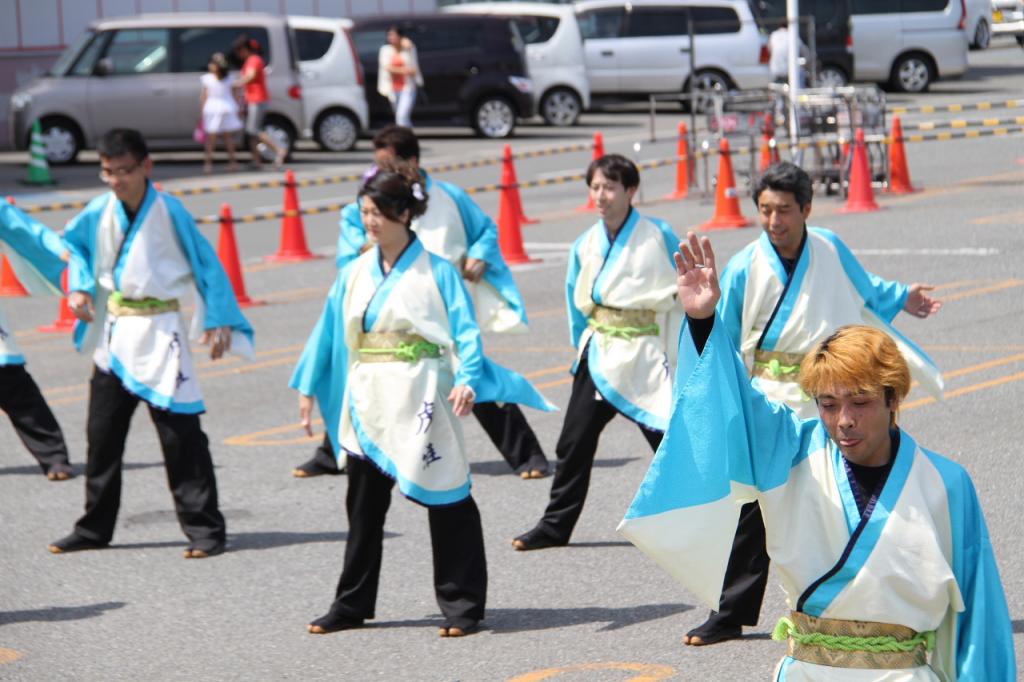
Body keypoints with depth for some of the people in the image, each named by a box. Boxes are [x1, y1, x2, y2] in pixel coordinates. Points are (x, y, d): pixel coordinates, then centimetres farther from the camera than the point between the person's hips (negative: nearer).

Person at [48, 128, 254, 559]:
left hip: (159, 334, -5)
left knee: (180, 434, -7)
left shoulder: (169, 212, -13)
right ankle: (94, 529, 24)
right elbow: (71, 242, 20)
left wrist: (218, 321, -11)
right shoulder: (99, 212, 0)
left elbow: (206, 265, -6)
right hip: (113, 334, 5)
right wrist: (80, 286, 5)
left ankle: (204, 530, -1)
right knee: (102, 434, 12)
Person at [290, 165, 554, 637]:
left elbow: (465, 331, -12)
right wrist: (308, 387, 15)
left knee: (446, 502, -2)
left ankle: (461, 606, 6)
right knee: (363, 505, 13)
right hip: (367, 405, 6)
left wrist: (467, 380, -27)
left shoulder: (436, 271, -7)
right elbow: (328, 331, 16)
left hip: (419, 403, -6)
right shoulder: (354, 274, 9)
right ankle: (352, 605, 24)